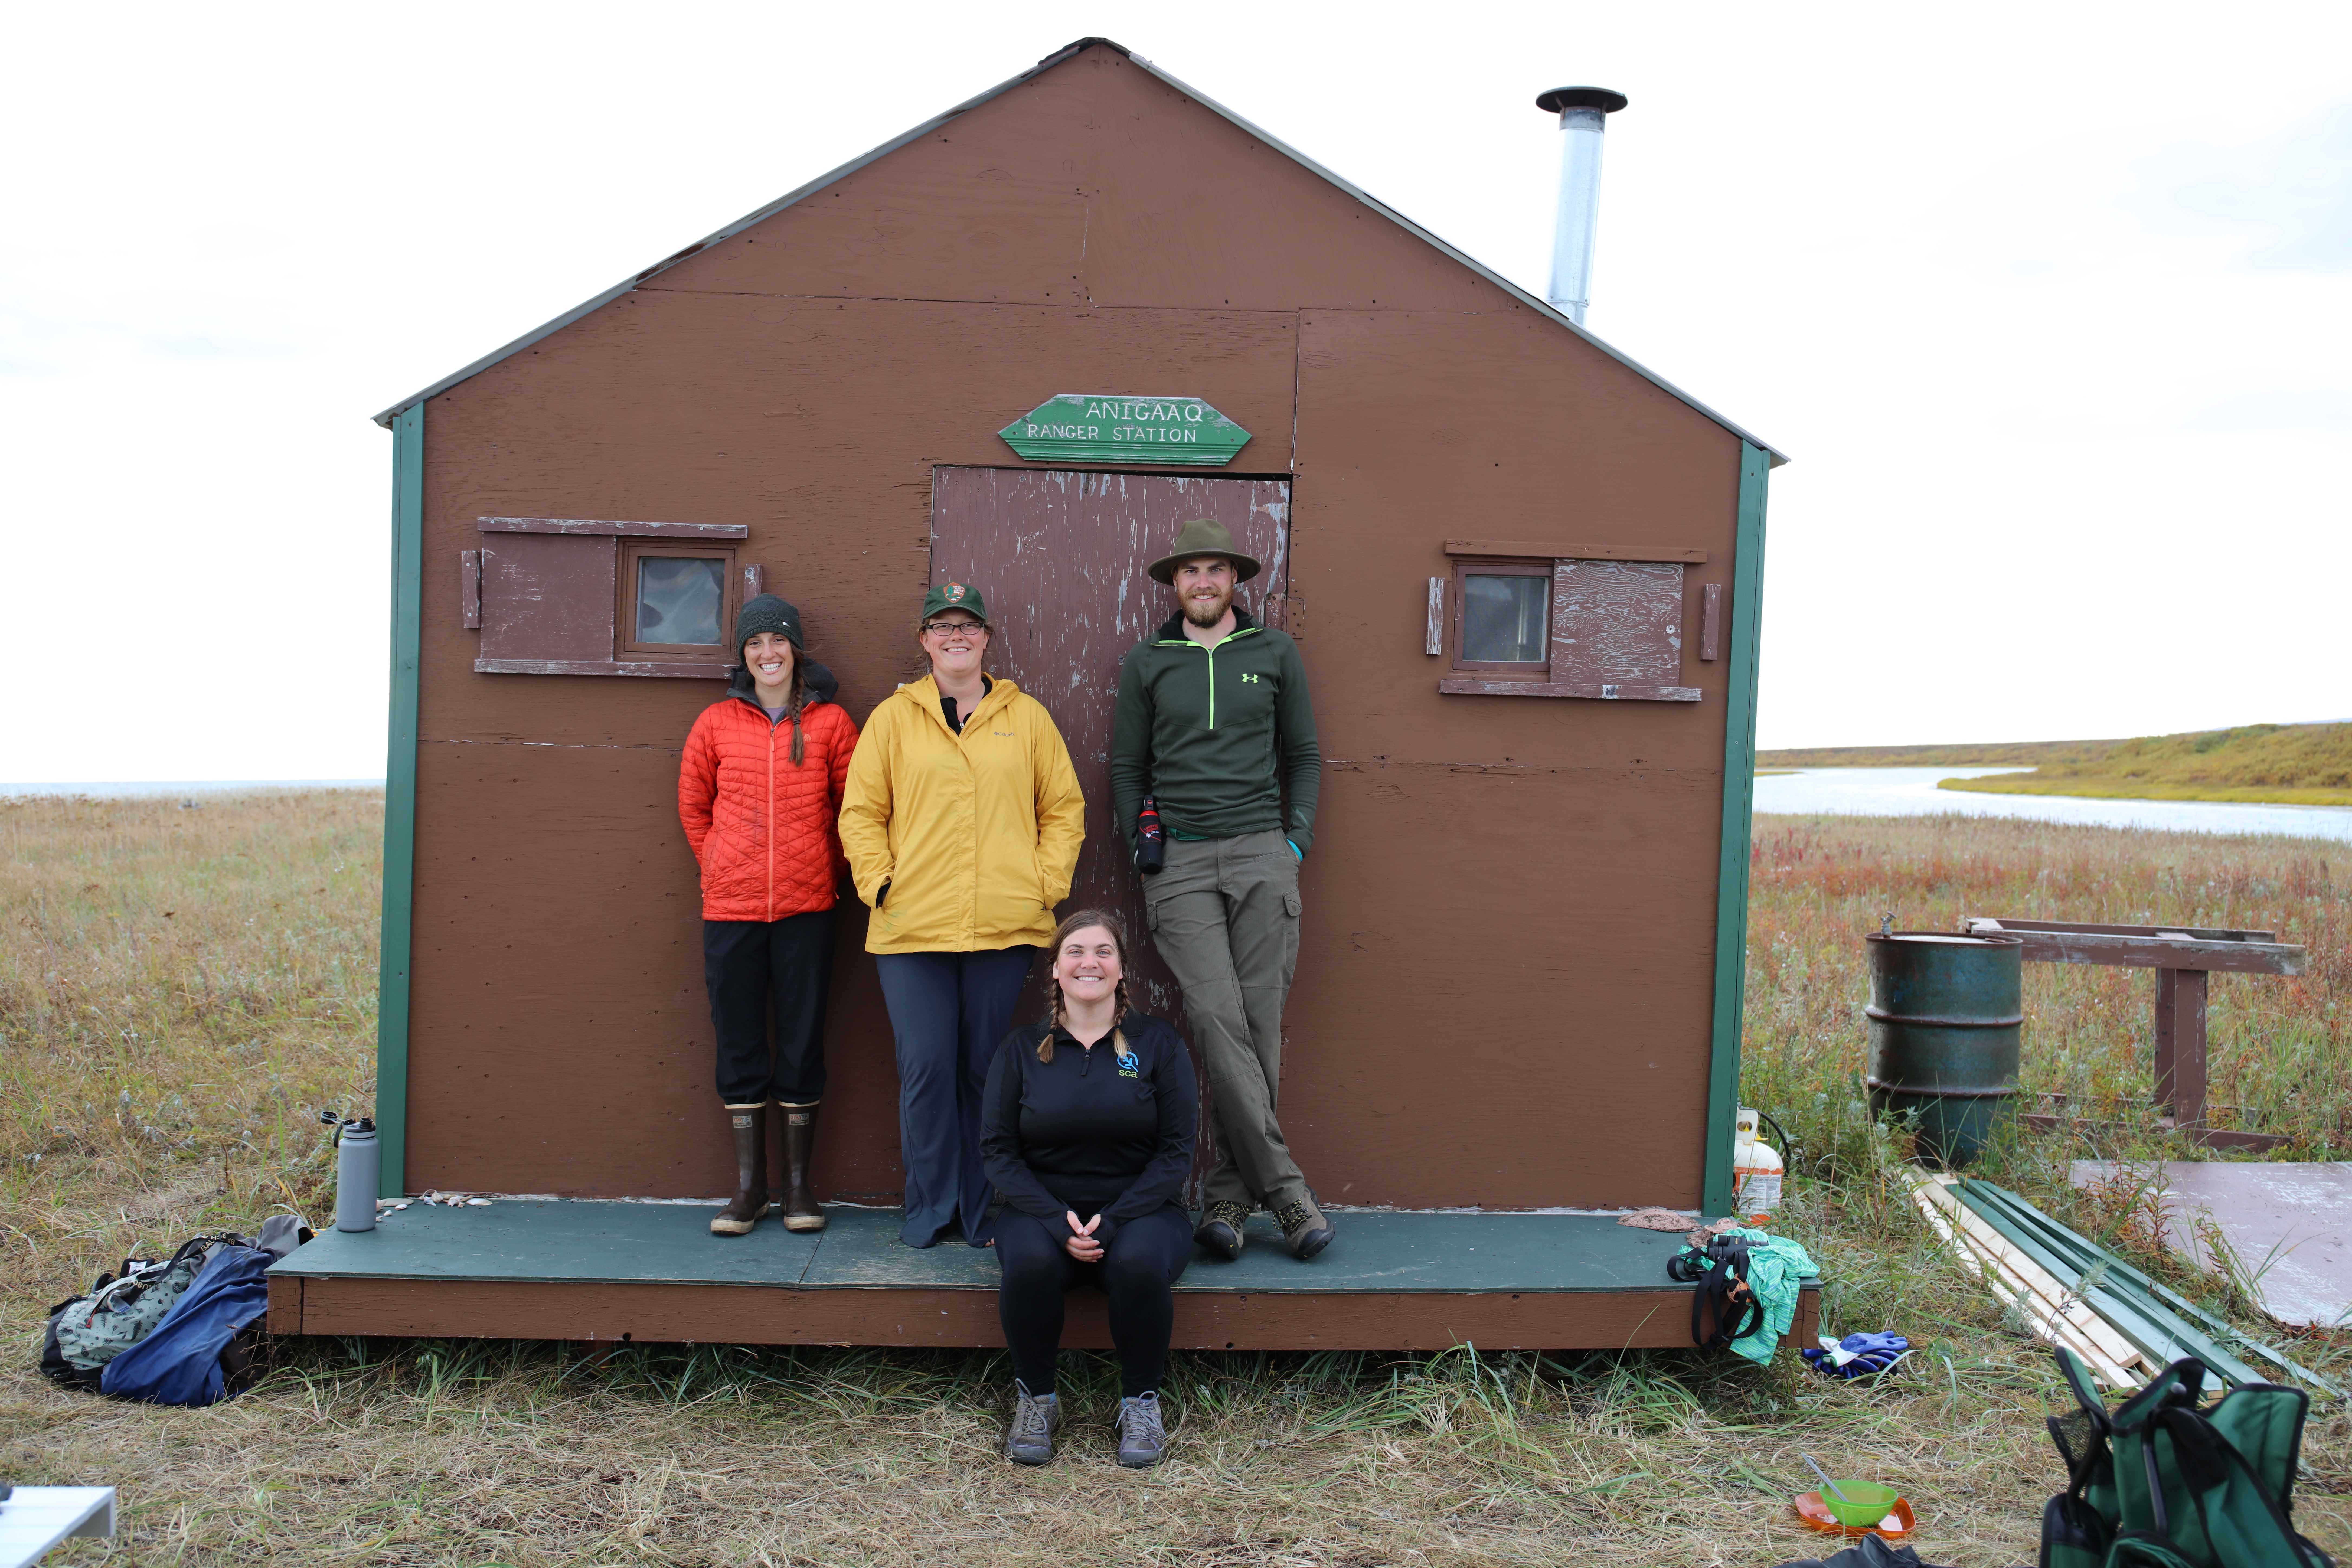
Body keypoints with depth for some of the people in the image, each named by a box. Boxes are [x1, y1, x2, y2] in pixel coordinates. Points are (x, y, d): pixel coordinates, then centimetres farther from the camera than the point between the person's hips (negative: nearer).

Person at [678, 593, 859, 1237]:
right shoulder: (717, 723, 5)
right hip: (730, 906, 1)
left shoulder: (830, 722, 2)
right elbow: (693, 807, 15)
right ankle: (749, 1185, 17)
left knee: (803, 1039, 4)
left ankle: (798, 1184, 16)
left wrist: (830, 873, 9)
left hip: (806, 906, -1)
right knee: (739, 1041, 6)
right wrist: (722, 869, 11)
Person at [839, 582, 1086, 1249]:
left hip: (1005, 927, 1)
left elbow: (1064, 808, 13)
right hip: (912, 928, 0)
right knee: (926, 1067, -1)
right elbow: (860, 812, 8)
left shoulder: (1027, 717, 11)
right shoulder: (893, 718, 9)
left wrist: (1048, 883, 3)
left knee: (988, 1069, 6)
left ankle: (983, 1210, 18)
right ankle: (930, 1207, 14)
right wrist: (880, 883, -3)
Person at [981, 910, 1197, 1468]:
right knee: (1029, 1261, -32)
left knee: (1138, 1262, -34)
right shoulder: (1022, 1048, 6)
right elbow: (998, 1149, 0)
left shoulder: (1158, 1044, 3)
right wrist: (1057, 1220, -16)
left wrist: (1113, 1220, -17)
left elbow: (1176, 1150, -2)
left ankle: (1141, 1401, -7)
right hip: (1043, 1211, 1)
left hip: (1141, 1209, -1)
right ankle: (1036, 1398, -6)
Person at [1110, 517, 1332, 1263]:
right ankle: (1283, 1185, -11)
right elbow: (1127, 768, 16)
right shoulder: (1145, 664, 12)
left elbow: (1303, 755, 16)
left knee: (1259, 1024, -4)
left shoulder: (1275, 652, 12)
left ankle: (1228, 1194, 5)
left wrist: (1298, 838, 5)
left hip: (1261, 852, 1)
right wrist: (1142, 847, 2)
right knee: (1217, 1018, -14)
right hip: (1179, 863, -1)